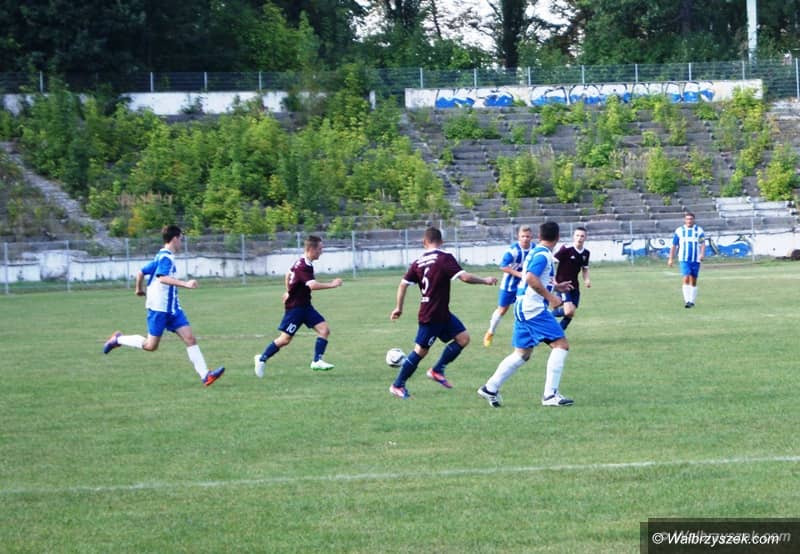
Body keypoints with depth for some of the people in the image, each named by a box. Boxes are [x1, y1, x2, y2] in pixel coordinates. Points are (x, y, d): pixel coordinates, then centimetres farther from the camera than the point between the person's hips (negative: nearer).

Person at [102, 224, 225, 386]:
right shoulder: (166, 257, -14)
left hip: (172, 308, 9)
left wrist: (139, 289, 41)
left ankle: (205, 375, -13)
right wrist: (185, 284, -40)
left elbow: (141, 272, 24)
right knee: (151, 346, 0)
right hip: (159, 308, -9)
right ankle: (118, 339, 20)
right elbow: (162, 278, -31)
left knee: (190, 338, -4)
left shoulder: (161, 257, 16)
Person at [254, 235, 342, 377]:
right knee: (285, 339, -2)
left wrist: (289, 292, 36)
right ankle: (262, 359, 15)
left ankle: (317, 361, -6)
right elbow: (312, 285, -38)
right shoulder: (303, 267, -24)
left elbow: (288, 275, 25)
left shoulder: (302, 263, 7)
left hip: (305, 306, 9)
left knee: (324, 329, -5)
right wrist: (331, 284, -32)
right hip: (295, 307, -9)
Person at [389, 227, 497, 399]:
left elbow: (403, 284, 6)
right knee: (420, 350, 0)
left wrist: (398, 307, 15)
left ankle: (437, 371, 11)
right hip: (432, 316, -8)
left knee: (463, 338, 8)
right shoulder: (444, 258, -15)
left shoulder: (418, 262, 6)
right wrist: (485, 281, -8)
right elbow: (464, 277, -21)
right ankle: (397, 385, 8)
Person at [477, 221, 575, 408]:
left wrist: (555, 287, 28)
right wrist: (550, 296, -20)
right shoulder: (543, 255, -13)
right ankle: (550, 395, -12)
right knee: (561, 344, -8)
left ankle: (490, 388, 15)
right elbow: (531, 278, -25)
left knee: (522, 353, 14)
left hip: (523, 308, 10)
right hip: (534, 308, -10)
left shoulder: (535, 253, 17)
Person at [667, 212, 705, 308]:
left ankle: (692, 301, 17)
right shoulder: (679, 231, 5)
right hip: (684, 259, -1)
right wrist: (671, 259, 7)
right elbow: (674, 245, 10)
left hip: (696, 259, 1)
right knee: (686, 279, -16)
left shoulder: (699, 230, 5)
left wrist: (702, 254, -22)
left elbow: (703, 244, -4)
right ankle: (687, 300, -18)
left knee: (693, 281, 6)